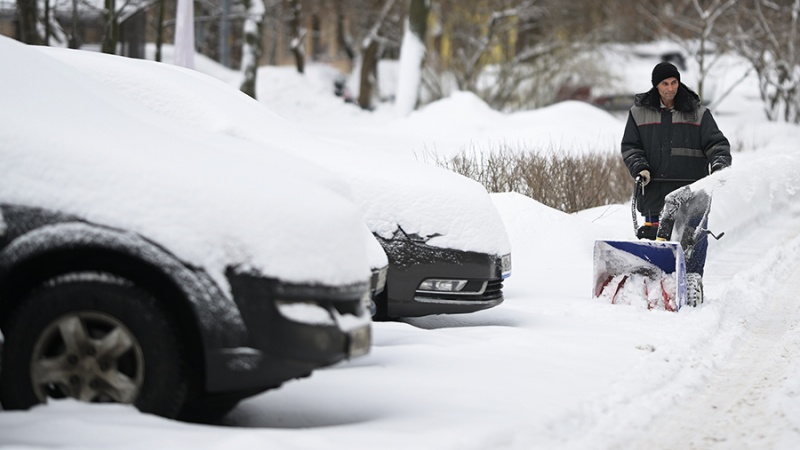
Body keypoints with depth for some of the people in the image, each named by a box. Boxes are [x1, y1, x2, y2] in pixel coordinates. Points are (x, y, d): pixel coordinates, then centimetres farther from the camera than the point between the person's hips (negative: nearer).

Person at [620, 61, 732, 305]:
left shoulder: (698, 113, 7)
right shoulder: (639, 113, 10)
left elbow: (717, 143, 3)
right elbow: (630, 146, 11)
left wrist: (719, 166, -15)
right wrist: (639, 168, -6)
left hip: (691, 188, -1)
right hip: (655, 189, 1)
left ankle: (693, 283, -7)